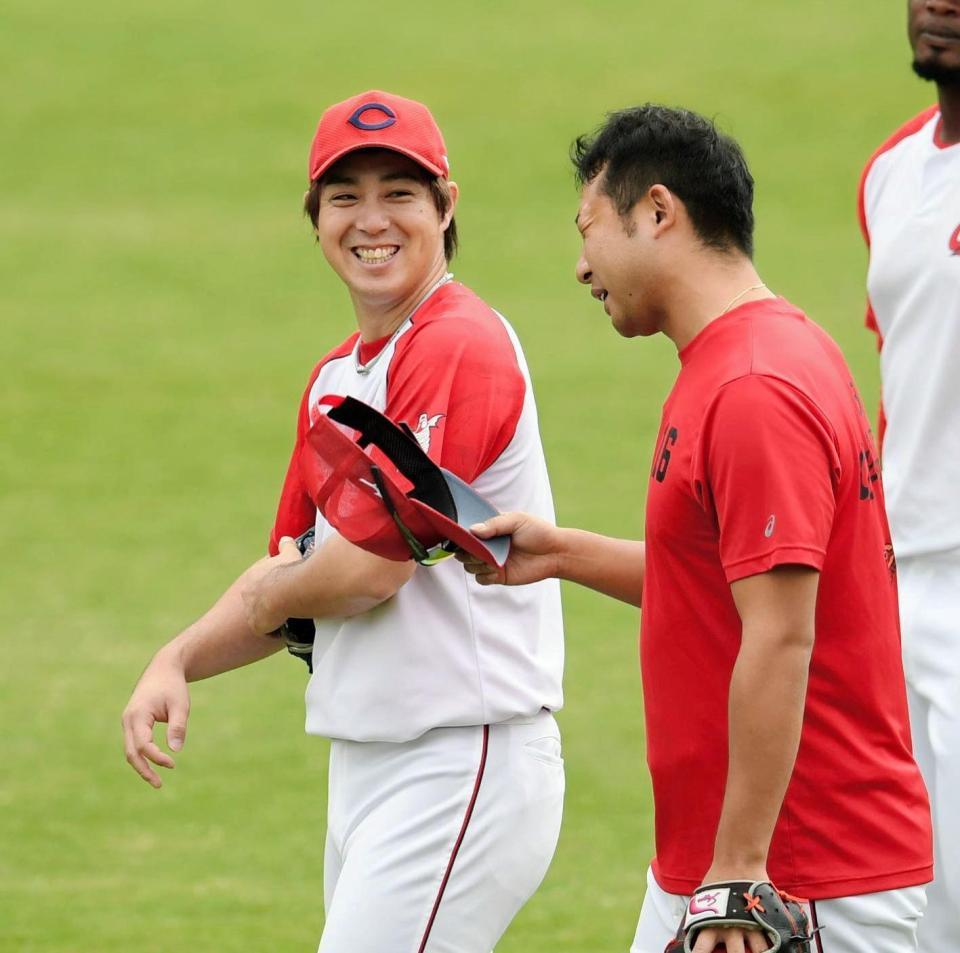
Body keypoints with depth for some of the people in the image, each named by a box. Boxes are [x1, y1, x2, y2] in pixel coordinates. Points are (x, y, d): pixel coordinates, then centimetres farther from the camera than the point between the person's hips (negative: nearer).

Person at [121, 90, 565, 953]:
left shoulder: (460, 347, -13)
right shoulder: (335, 377, 17)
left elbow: (371, 567, -19)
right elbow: (292, 568, 21)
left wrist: (270, 601, 2)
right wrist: (177, 662, 2)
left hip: (462, 762, -10)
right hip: (363, 766, 10)